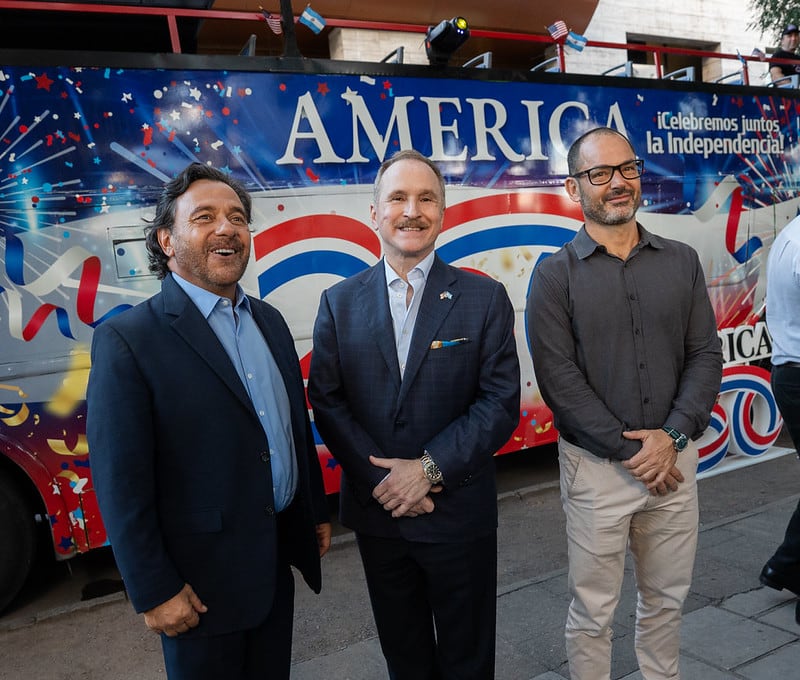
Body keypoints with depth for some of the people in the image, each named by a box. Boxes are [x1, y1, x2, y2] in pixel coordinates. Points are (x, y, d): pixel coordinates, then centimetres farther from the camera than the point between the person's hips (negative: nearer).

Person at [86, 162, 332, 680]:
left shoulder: (270, 320, 4)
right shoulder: (128, 340, -17)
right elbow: (121, 481, -16)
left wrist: (317, 512, 14)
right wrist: (154, 590, -13)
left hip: (280, 554, 6)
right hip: (204, 575, -6)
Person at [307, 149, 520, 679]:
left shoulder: (485, 298, -5)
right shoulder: (340, 303, 0)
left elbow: (501, 401, -10)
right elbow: (326, 400, -4)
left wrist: (431, 468, -18)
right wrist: (380, 479, -15)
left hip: (459, 513, -1)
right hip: (376, 510, 2)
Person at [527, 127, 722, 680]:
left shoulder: (682, 261, 6)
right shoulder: (556, 275, -6)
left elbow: (706, 355, 3)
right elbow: (559, 379, -12)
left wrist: (672, 436, -11)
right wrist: (629, 450, -14)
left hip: (673, 459, 4)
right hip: (596, 465, -3)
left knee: (667, 599, 20)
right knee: (593, 610, 10)